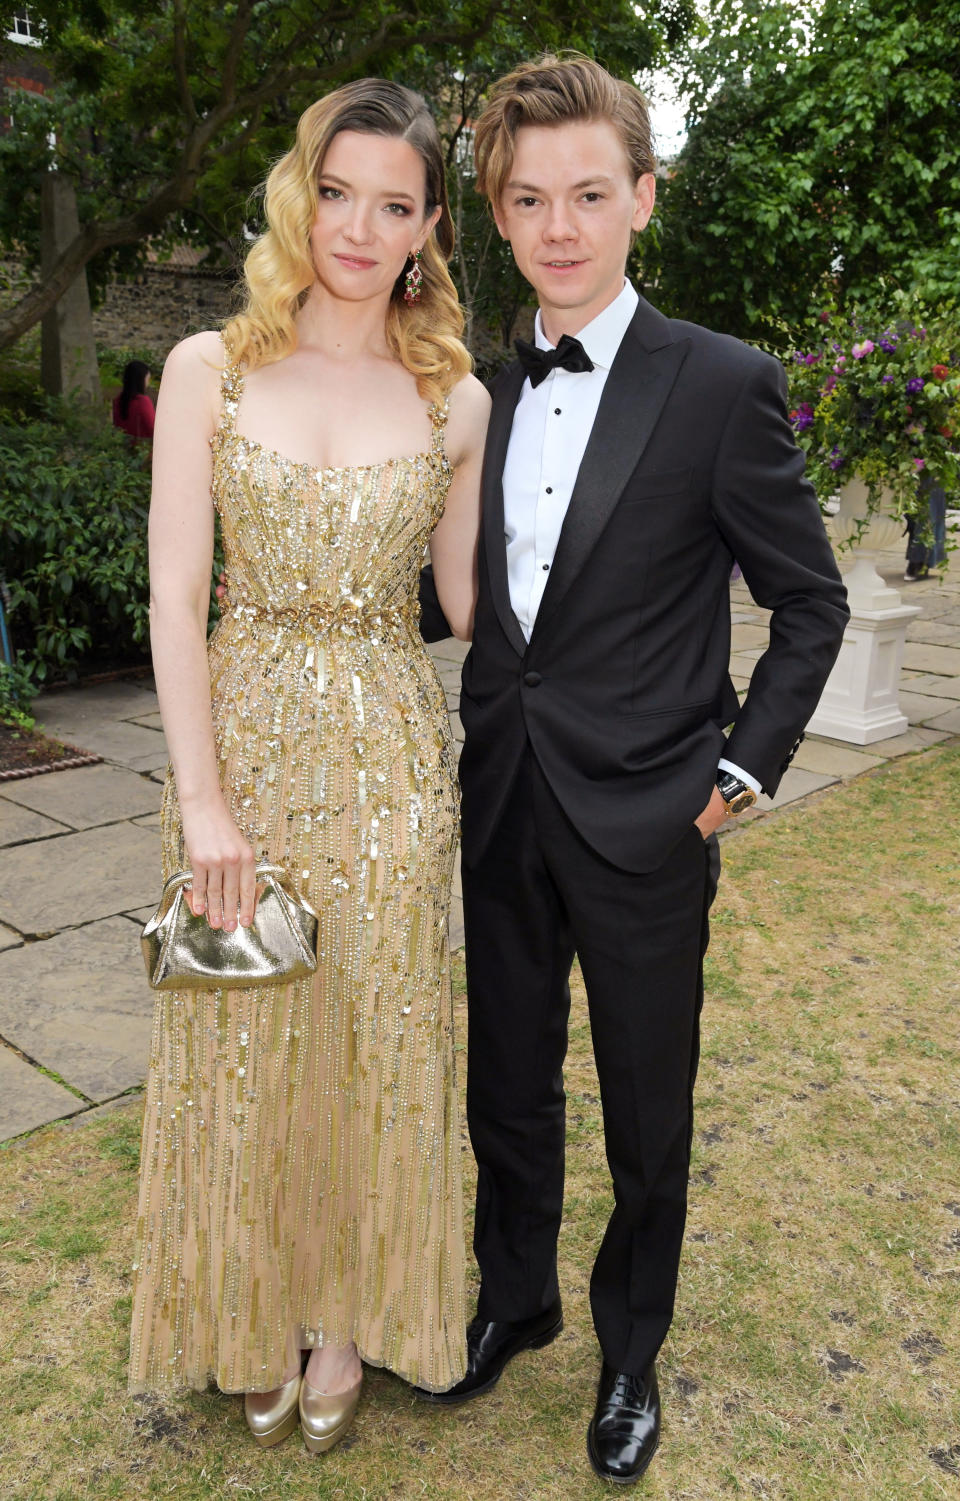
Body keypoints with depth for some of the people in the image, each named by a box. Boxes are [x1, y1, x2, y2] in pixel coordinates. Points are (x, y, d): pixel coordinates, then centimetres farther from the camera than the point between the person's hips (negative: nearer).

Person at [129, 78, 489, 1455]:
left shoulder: (456, 401, 3)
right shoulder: (210, 369, -1)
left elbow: (470, 598, 9)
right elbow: (175, 597, -5)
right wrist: (204, 799, -10)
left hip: (390, 753, 1)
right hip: (244, 735, 0)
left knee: (376, 1042, 11)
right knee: (245, 1045, 11)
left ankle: (350, 1314, 37)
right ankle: (255, 1320, 38)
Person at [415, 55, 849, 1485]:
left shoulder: (725, 385, -8)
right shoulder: (482, 393, 6)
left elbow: (812, 601, -3)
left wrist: (745, 771, -7)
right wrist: (486, 739, 5)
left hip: (643, 822, -4)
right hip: (502, 811, 4)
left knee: (647, 1122, 15)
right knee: (505, 1094, 19)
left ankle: (631, 1346, 40)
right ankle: (515, 1298, 45)